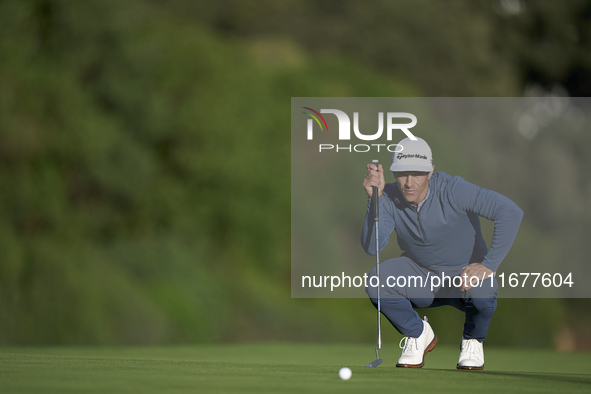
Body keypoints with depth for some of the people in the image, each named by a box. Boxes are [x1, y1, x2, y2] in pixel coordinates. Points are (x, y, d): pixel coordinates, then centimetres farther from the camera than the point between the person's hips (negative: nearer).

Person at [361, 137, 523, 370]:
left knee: (482, 291, -37)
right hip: (419, 276, 3)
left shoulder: (453, 191, -28)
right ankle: (419, 335, 4)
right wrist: (375, 199, -36)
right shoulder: (390, 197, -15)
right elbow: (372, 247, -25)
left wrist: (490, 264, -36)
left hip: (465, 273, -3)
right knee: (376, 283, -25)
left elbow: (511, 212, -34)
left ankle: (473, 340, 0)